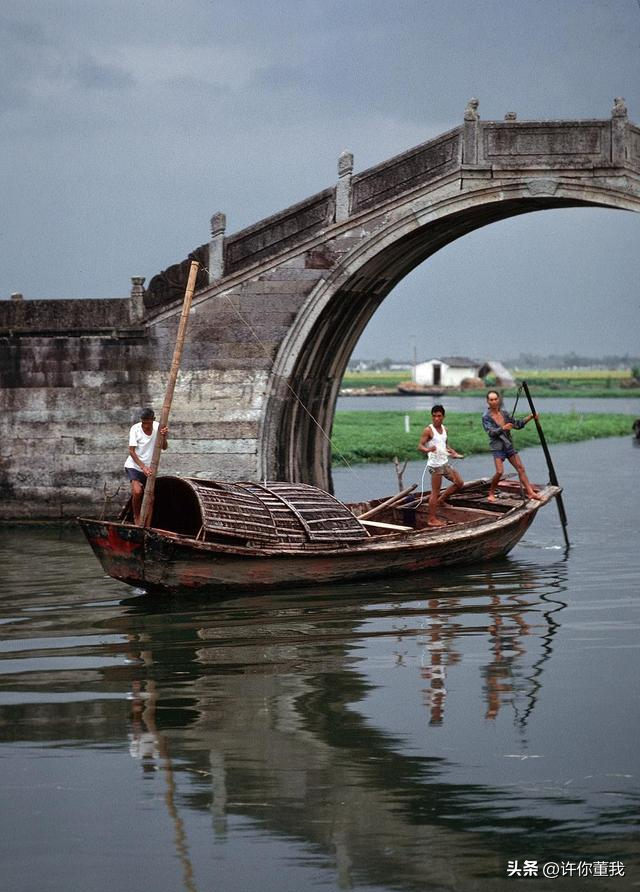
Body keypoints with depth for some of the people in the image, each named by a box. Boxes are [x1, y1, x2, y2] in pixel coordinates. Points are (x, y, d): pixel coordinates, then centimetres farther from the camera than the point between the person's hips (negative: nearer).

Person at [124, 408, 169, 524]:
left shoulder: (158, 427, -8)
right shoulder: (135, 429, -17)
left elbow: (164, 447, -12)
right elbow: (131, 451, -18)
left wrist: (164, 437, -35)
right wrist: (143, 467, -29)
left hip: (148, 467, 4)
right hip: (134, 465, -4)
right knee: (137, 491, -23)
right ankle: (136, 517, -1)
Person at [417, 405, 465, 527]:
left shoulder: (444, 429, 12)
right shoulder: (428, 430, -11)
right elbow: (420, 446, -16)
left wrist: (453, 452, 12)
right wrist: (428, 450, -37)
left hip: (445, 463, 8)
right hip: (435, 465, -8)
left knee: (459, 483, 11)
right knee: (435, 492, -6)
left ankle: (441, 500, 23)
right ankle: (431, 519, -1)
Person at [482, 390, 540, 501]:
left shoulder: (504, 413, 7)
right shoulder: (486, 417, -8)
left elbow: (518, 425, 10)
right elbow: (491, 432, -20)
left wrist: (530, 418, -2)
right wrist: (503, 428, -36)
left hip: (509, 445, 5)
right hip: (497, 447, -5)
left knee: (520, 468, 0)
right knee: (499, 471, -18)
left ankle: (530, 492, 1)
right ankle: (491, 493, 1)